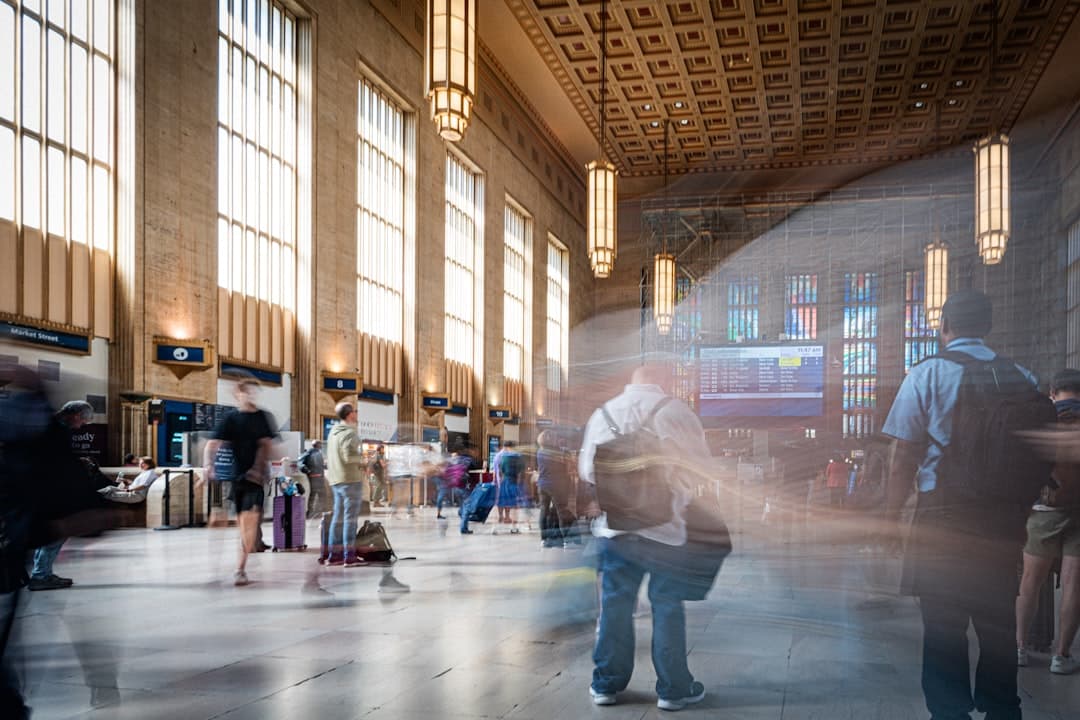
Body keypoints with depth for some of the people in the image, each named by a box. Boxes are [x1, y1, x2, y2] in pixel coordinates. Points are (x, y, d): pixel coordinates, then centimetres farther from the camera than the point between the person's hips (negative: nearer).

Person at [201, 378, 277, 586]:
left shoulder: (264, 417, 5)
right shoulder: (230, 419, 4)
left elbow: (266, 445, 0)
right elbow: (213, 444, -5)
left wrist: (258, 469, -15)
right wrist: (208, 465, -23)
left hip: (257, 476, -1)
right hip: (237, 475, 1)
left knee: (250, 521, -11)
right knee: (242, 522, 6)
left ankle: (240, 569, -10)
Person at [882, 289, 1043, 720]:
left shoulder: (928, 374, -6)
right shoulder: (1022, 379, 5)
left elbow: (903, 455, -10)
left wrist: (892, 513, -2)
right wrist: (1019, 509, 18)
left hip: (942, 515, -4)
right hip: (1004, 519, 4)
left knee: (943, 628, 3)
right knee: (998, 624, 16)